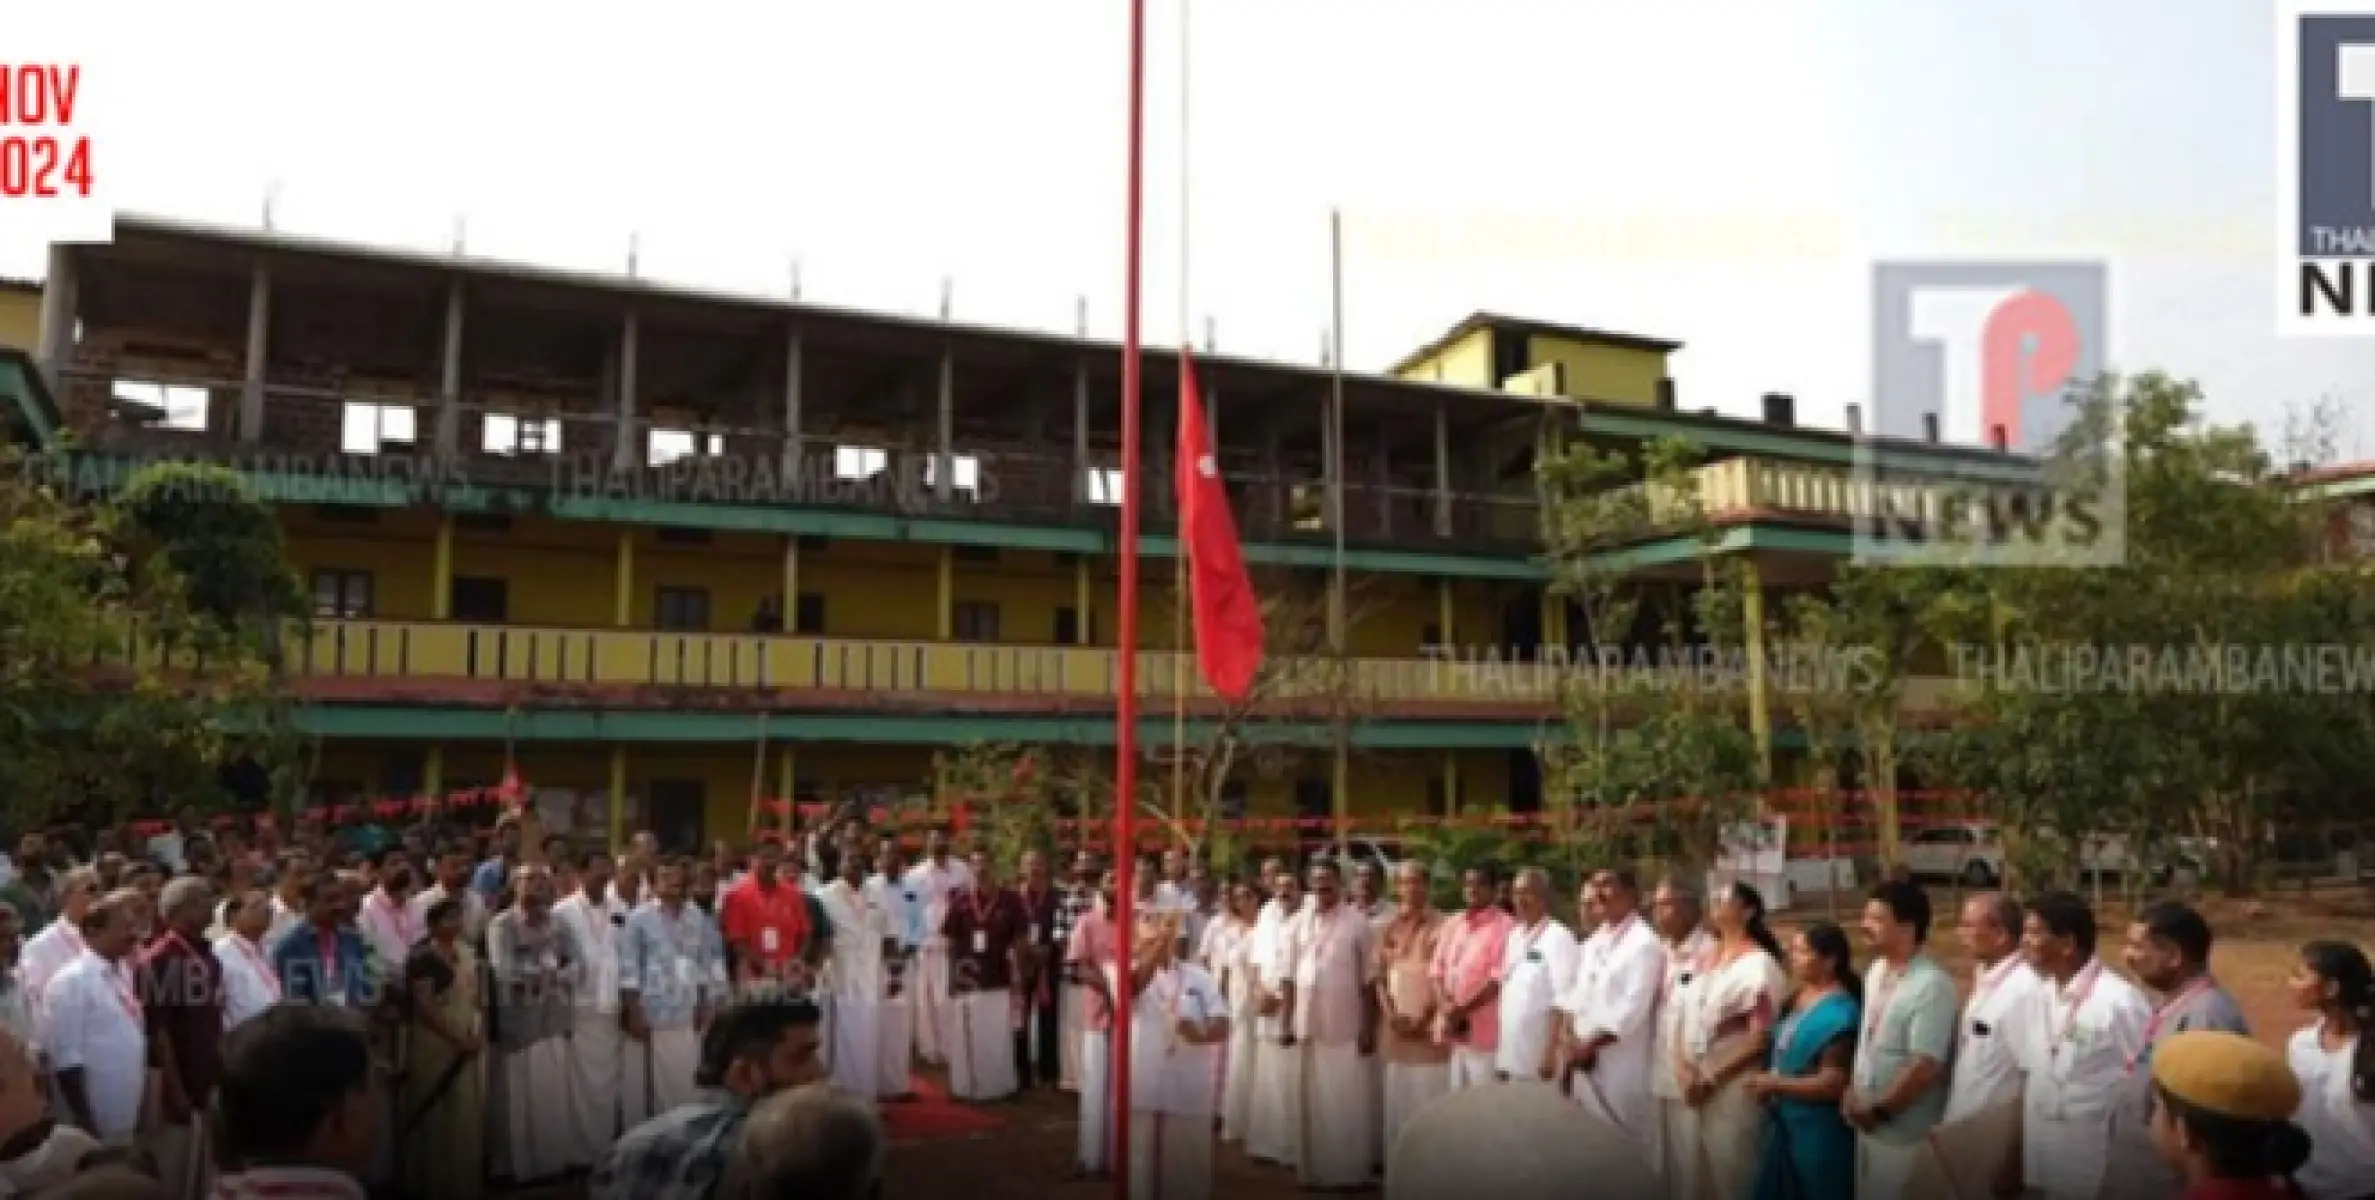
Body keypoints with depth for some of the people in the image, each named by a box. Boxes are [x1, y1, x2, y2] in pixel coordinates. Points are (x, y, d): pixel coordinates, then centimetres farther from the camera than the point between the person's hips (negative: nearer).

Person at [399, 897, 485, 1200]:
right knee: (437, 1115, 3)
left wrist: (478, 1033, 2)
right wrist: (458, 1039, -18)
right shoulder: (422, 957, -14)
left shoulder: (467, 952, 8)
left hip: (469, 1043, 7)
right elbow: (424, 1008, -19)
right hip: (436, 1044, -7)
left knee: (469, 1114, 12)